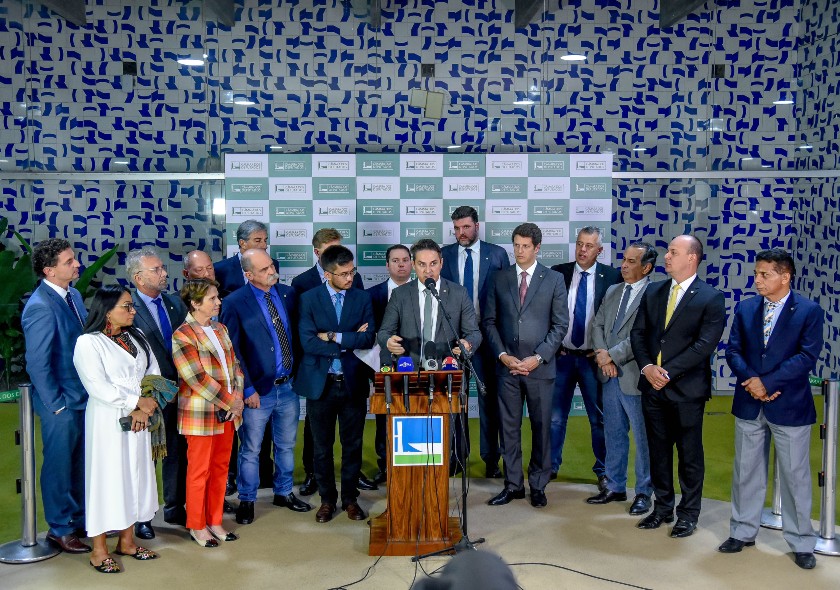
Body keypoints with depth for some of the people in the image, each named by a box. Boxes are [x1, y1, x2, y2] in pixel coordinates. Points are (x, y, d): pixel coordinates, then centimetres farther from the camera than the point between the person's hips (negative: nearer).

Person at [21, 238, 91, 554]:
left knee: (81, 465, 18)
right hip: (62, 403, -8)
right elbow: (37, 364, -18)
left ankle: (80, 520, 33)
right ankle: (60, 529, 24)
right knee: (60, 466, 8)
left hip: (84, 398, 8)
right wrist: (57, 405, -14)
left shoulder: (74, 295, 6)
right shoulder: (40, 307, -20)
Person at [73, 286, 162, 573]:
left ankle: (127, 540, 23)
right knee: (107, 478, -1)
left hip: (138, 420, 6)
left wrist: (144, 410, -8)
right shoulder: (88, 343, -9)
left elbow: (153, 374, 6)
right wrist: (138, 402, -13)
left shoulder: (136, 337, 10)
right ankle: (99, 550, 10)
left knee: (135, 476, 10)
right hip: (107, 421, -6)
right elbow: (99, 387, -17)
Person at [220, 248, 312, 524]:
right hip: (257, 390, -4)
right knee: (250, 450, 10)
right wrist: (247, 388, -14)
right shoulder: (234, 303, -11)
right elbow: (233, 351, -11)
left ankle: (284, 492, 37)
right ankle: (246, 501, 27)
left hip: (288, 387, 5)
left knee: (286, 445, 19)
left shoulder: (288, 294, 3)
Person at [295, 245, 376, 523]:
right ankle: (327, 499, 25)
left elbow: (369, 338, -9)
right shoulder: (309, 299, -3)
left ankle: (350, 498, 25)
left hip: (353, 382, 1)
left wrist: (334, 337, -15)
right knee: (322, 447, 9)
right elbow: (308, 342, -15)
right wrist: (350, 342, -13)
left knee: (353, 445, 9)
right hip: (321, 383, -1)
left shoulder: (362, 298, 3)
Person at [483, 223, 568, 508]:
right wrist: (502, 355, -6)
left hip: (540, 366, -1)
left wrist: (538, 358, -9)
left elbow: (560, 325, 0)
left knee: (541, 426, 5)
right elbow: (489, 321, 7)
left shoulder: (554, 279, 2)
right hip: (507, 365, 2)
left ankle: (538, 485, 18)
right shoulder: (499, 278, 7)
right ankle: (513, 484, 16)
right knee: (509, 426, 6)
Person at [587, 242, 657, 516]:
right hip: (610, 375, 7)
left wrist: (612, 356, -15)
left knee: (643, 437, 6)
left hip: (635, 376, -7)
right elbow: (597, 325, 11)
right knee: (613, 434, 16)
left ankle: (643, 493, 19)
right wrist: (602, 356, -5)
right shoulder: (612, 291, 13)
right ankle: (615, 487, 29)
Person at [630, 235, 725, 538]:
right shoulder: (653, 291, 9)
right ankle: (663, 508, 26)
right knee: (658, 451, 13)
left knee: (689, 454, 6)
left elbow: (704, 345, -14)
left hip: (687, 388, -5)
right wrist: (647, 366, -9)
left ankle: (689, 513, 20)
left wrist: (668, 372, -17)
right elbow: (638, 333, 7)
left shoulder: (711, 298, -7)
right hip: (653, 387, 5)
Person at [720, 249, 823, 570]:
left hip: (789, 405, -4)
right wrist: (749, 380, -14)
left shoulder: (809, 311, -6)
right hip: (749, 403, 4)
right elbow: (733, 350, 3)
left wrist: (767, 382, -18)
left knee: (795, 475, 5)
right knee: (746, 471, 12)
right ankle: (743, 532, 26)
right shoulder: (745, 308, 5)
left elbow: (807, 356, -14)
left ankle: (801, 543, 18)